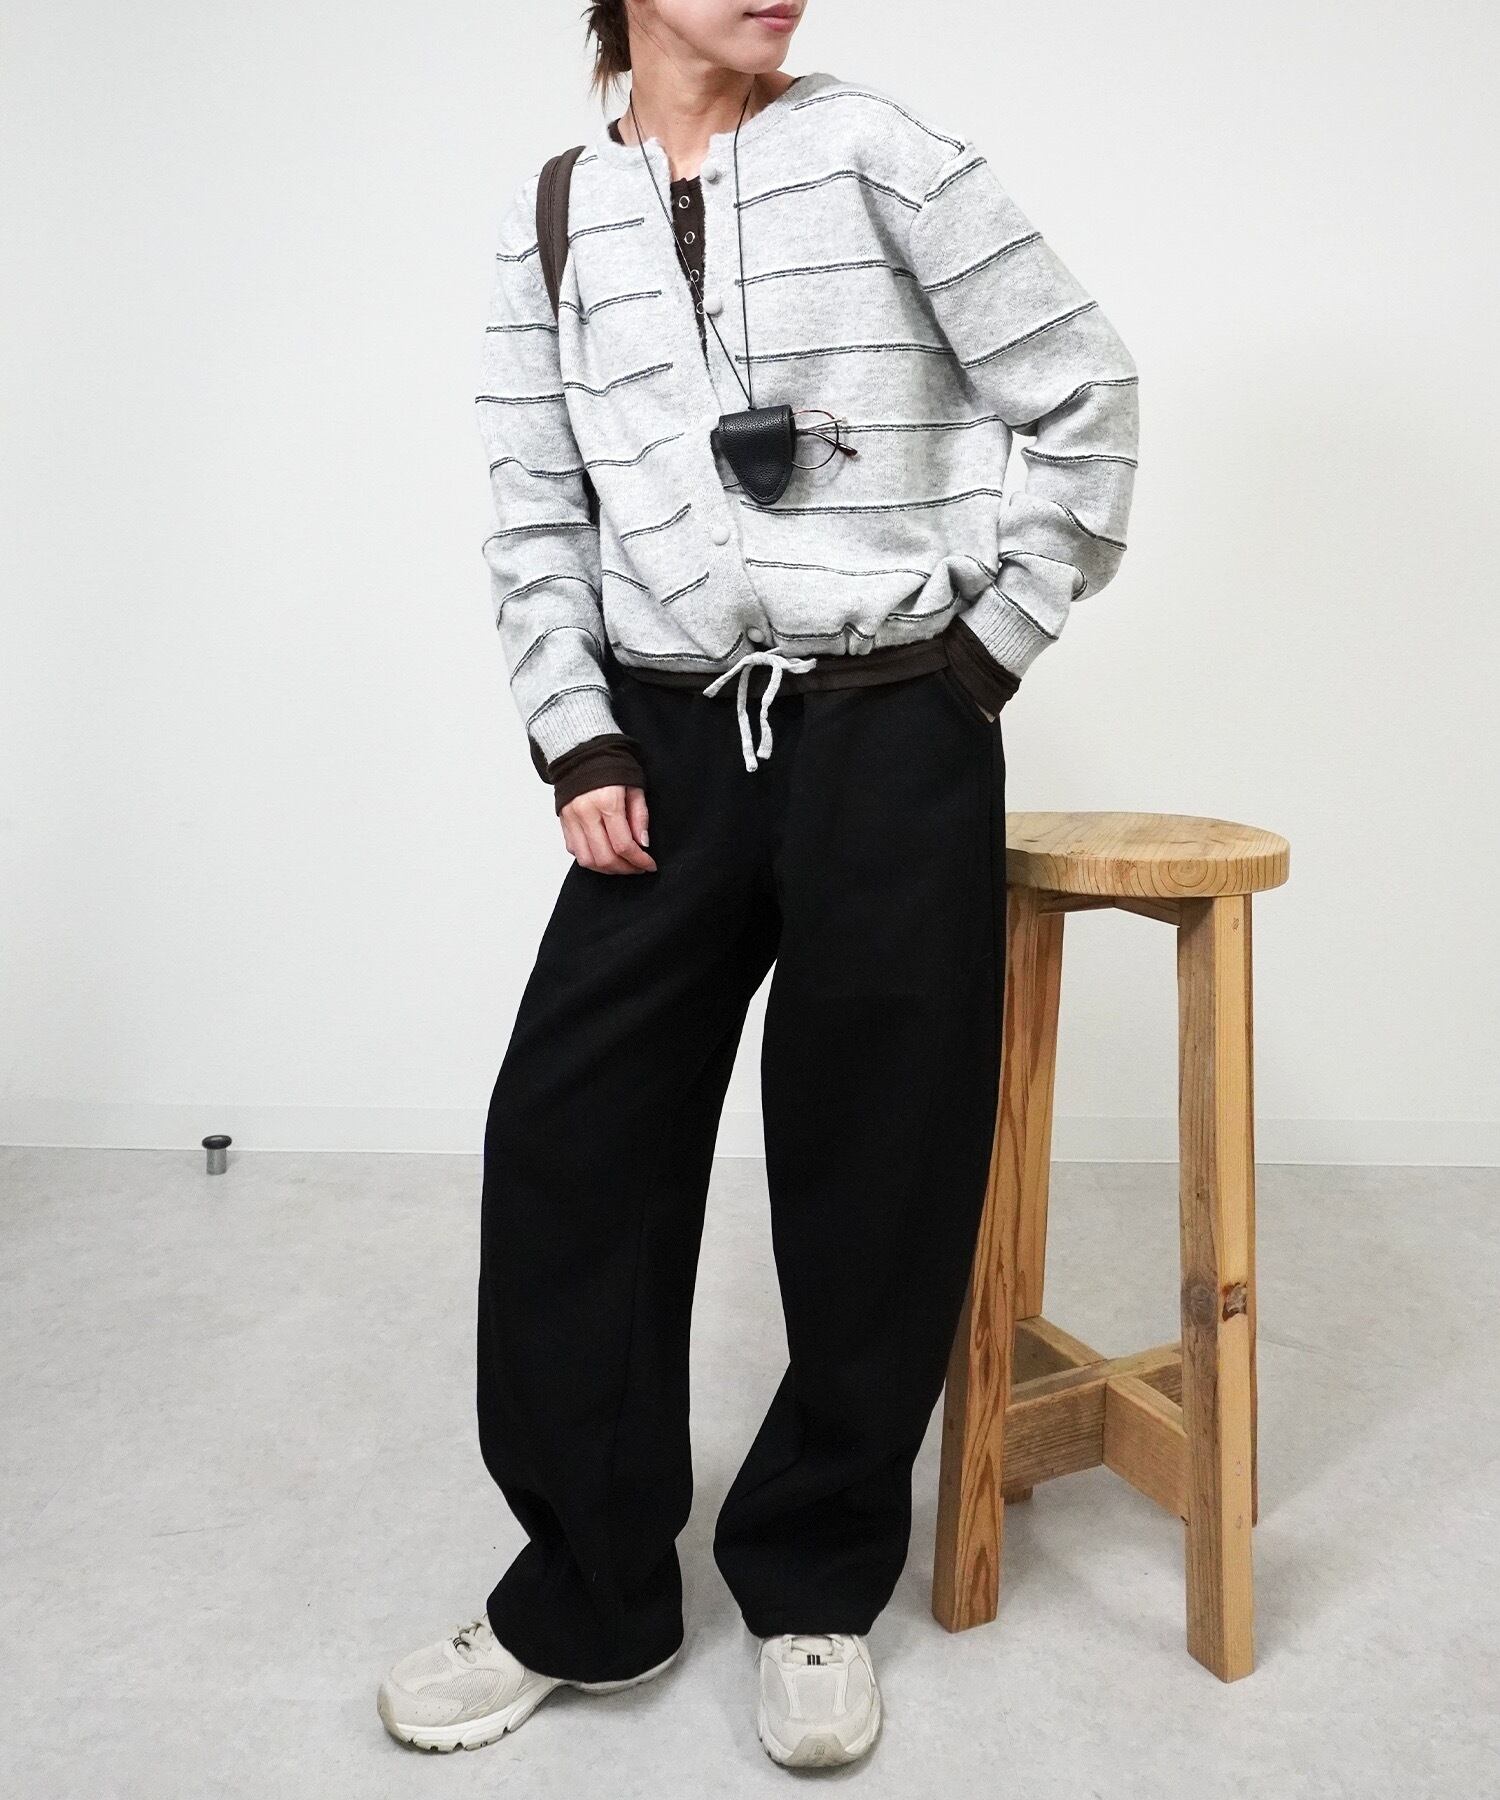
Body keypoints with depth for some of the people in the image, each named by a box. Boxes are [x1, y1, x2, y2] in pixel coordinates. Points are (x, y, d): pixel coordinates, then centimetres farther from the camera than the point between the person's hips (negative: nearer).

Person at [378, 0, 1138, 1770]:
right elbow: (536, 516, 11)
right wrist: (579, 746, 0)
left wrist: (995, 643, 0)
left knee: (877, 1167, 3)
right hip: (667, 742, 3)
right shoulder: (548, 221, 13)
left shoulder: (877, 151, 2)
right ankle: (583, 1594, 20)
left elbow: (1083, 396, 3)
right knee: (566, 1146, 0)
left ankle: (816, 1589, 25)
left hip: (893, 735, -2)